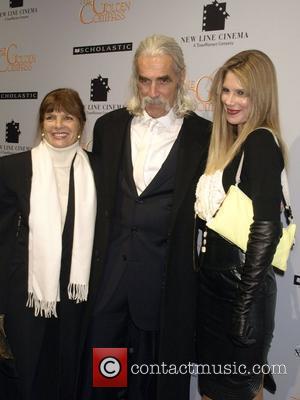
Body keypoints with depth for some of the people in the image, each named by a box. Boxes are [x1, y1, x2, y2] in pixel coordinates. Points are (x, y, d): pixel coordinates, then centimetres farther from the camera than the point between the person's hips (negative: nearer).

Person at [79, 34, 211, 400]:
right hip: (109, 264, 3)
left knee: (152, 370, 14)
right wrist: (93, 252, 9)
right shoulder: (109, 126, 5)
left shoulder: (203, 135, -6)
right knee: (96, 349, 15)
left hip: (165, 274, -2)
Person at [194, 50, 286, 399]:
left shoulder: (261, 142, -15)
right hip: (215, 279, 8)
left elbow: (267, 226, -21)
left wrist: (246, 304, -19)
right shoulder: (231, 141, 12)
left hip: (239, 286, -8)